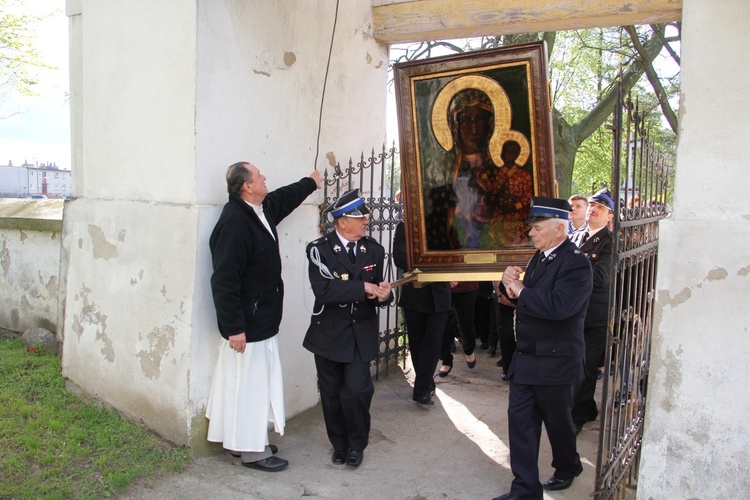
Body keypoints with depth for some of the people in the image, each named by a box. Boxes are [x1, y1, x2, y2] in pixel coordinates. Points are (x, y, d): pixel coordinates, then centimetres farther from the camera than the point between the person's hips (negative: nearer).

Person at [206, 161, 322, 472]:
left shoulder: (262, 210, 7)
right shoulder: (234, 222, -22)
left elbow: (285, 197, 31)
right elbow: (224, 280, -24)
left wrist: (310, 183, 47)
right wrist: (234, 327, -22)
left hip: (262, 320, 10)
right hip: (246, 324, -10)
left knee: (257, 381, 18)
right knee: (248, 384, 2)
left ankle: (244, 441, 32)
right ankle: (251, 451, 16)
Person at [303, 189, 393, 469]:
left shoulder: (374, 250, 4)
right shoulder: (320, 249, -9)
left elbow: (375, 293, 8)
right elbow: (323, 290, -24)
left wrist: (383, 295, -16)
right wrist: (363, 287, -24)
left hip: (361, 334, 1)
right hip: (329, 333, -1)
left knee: (357, 391, -8)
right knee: (331, 393, 10)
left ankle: (356, 444, 18)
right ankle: (339, 444, 32)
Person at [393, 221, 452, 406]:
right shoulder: (404, 227, -1)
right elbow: (399, 258, -12)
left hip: (438, 295, 0)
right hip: (414, 295, 0)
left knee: (432, 341, -6)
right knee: (417, 342, 10)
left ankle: (422, 390, 0)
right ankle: (426, 384, 28)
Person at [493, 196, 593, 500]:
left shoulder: (575, 263, -18)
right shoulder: (539, 257, 8)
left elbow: (558, 305, -33)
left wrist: (520, 291, -22)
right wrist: (510, 285, -8)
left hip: (555, 361, -7)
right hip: (525, 358, 7)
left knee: (558, 422, 14)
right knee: (520, 420, 6)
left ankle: (567, 468, 41)